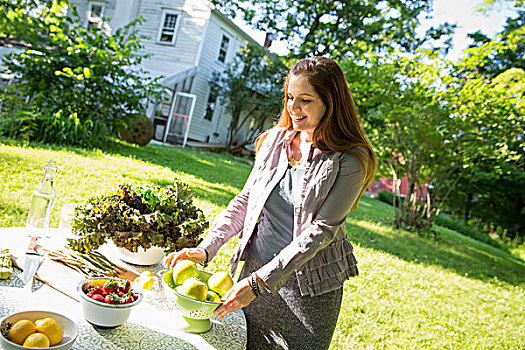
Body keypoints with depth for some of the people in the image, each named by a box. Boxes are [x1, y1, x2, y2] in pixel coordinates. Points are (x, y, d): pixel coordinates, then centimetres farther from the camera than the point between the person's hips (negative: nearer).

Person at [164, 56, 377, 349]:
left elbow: (322, 230, -18)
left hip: (310, 287, -3)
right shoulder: (277, 140, 2)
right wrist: (205, 250, -8)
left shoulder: (351, 159, -13)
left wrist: (259, 281, -24)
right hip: (256, 270, 4)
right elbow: (245, 201, 4)